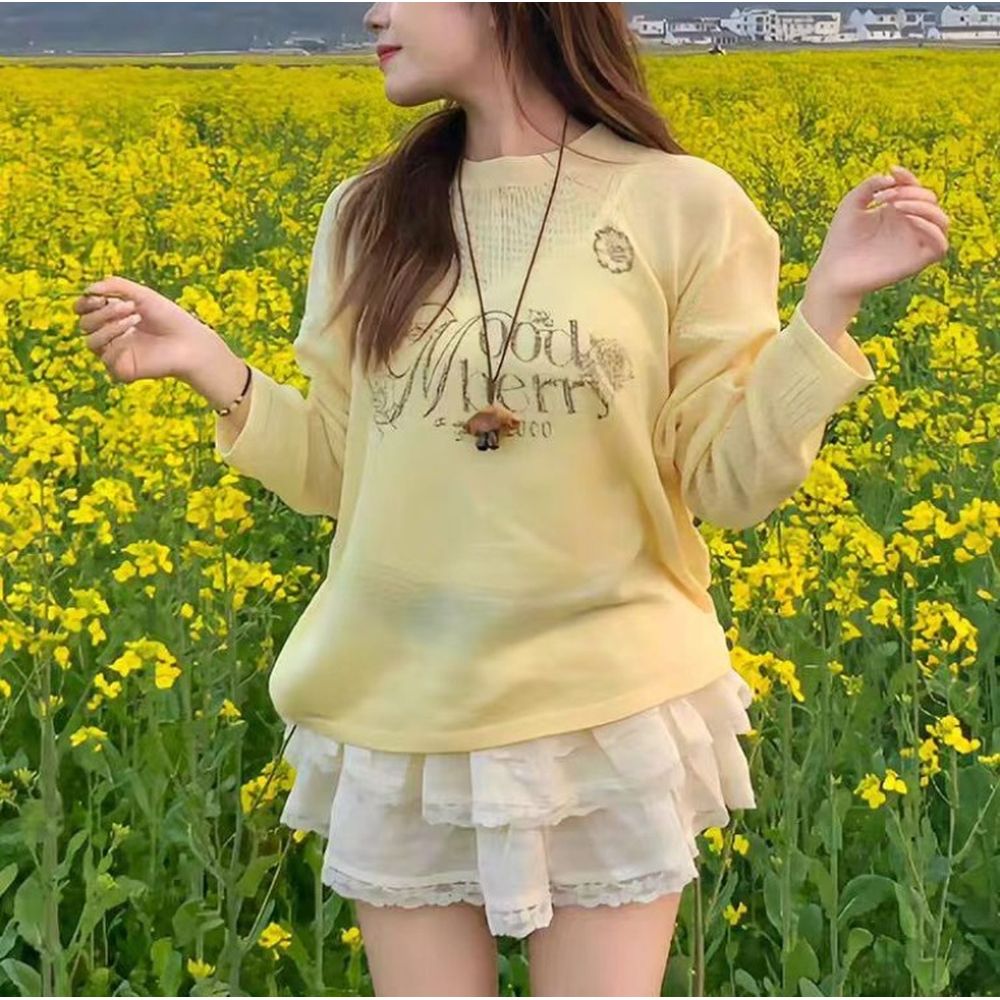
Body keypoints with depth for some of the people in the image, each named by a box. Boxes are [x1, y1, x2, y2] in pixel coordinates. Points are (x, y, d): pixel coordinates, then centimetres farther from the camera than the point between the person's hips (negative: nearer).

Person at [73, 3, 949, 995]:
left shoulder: (684, 205, -6)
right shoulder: (366, 215, 3)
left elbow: (729, 487, -4)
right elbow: (340, 476, 7)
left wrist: (828, 304, -15)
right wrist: (209, 365, -5)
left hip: (609, 715, -2)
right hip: (401, 718, 3)